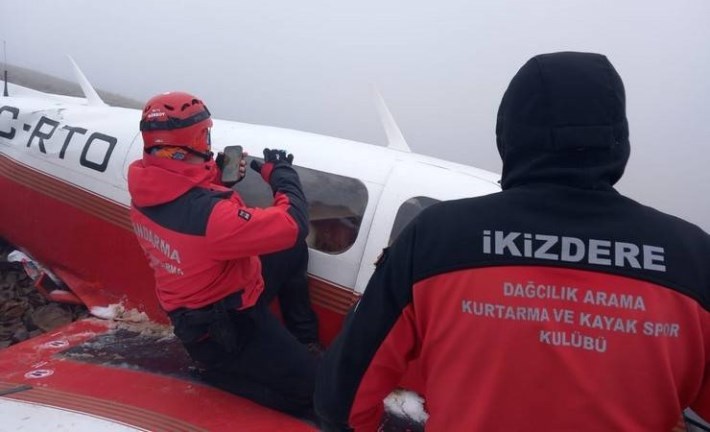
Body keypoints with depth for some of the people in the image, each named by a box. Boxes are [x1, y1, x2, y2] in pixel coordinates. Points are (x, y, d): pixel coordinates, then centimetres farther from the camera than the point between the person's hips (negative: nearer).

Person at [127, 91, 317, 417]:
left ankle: (301, 335, 19)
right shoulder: (208, 213, -33)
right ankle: (221, 374, 4)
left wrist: (219, 177, 0)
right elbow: (293, 226, -29)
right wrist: (281, 173, -13)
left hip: (190, 313, 8)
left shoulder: (145, 190, -8)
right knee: (310, 390, -1)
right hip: (228, 329, -8)